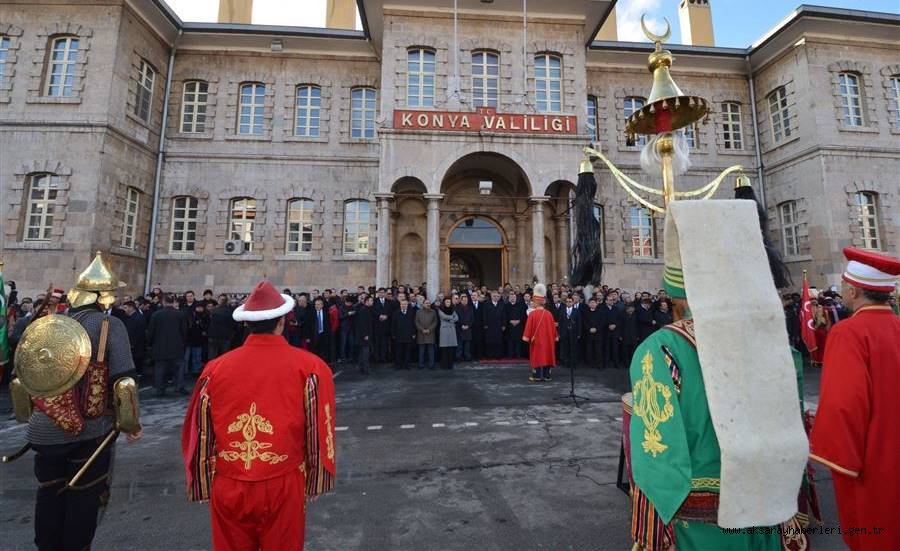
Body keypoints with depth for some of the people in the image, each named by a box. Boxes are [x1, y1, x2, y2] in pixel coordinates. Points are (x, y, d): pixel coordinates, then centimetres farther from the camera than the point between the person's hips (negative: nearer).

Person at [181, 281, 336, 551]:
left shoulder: (215, 368, -6)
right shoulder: (310, 367, -13)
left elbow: (199, 433, 4)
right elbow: (319, 433, -8)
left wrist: (203, 485, 18)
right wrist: (314, 482, 7)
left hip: (227, 489, 2)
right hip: (283, 488, -2)